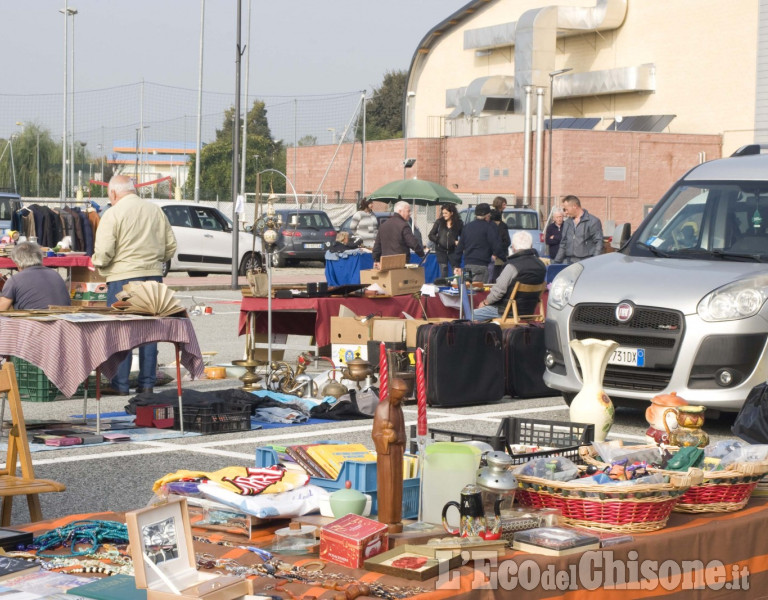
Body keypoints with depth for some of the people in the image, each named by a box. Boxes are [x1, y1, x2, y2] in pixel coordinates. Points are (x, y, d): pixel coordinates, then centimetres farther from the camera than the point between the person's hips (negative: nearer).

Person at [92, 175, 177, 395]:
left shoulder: (113, 214, -7)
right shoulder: (156, 210, 9)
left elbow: (103, 253, -13)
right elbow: (171, 246, 11)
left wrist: (97, 262, 8)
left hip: (123, 278, -5)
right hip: (154, 276, 5)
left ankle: (120, 384, 4)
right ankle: (147, 383, 11)